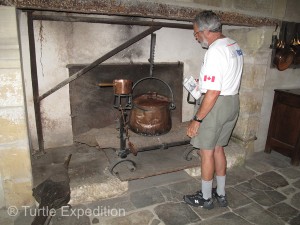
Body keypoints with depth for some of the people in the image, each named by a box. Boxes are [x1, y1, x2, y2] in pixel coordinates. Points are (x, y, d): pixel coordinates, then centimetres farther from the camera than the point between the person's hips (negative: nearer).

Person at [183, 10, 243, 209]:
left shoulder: (215, 51, -20)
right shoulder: (234, 46, 11)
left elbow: (213, 92, -25)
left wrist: (197, 119, -20)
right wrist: (204, 84, 21)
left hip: (216, 105, -9)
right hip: (233, 102, 10)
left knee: (206, 152, 5)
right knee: (218, 148, 18)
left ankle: (206, 198, 23)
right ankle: (221, 194, 32)